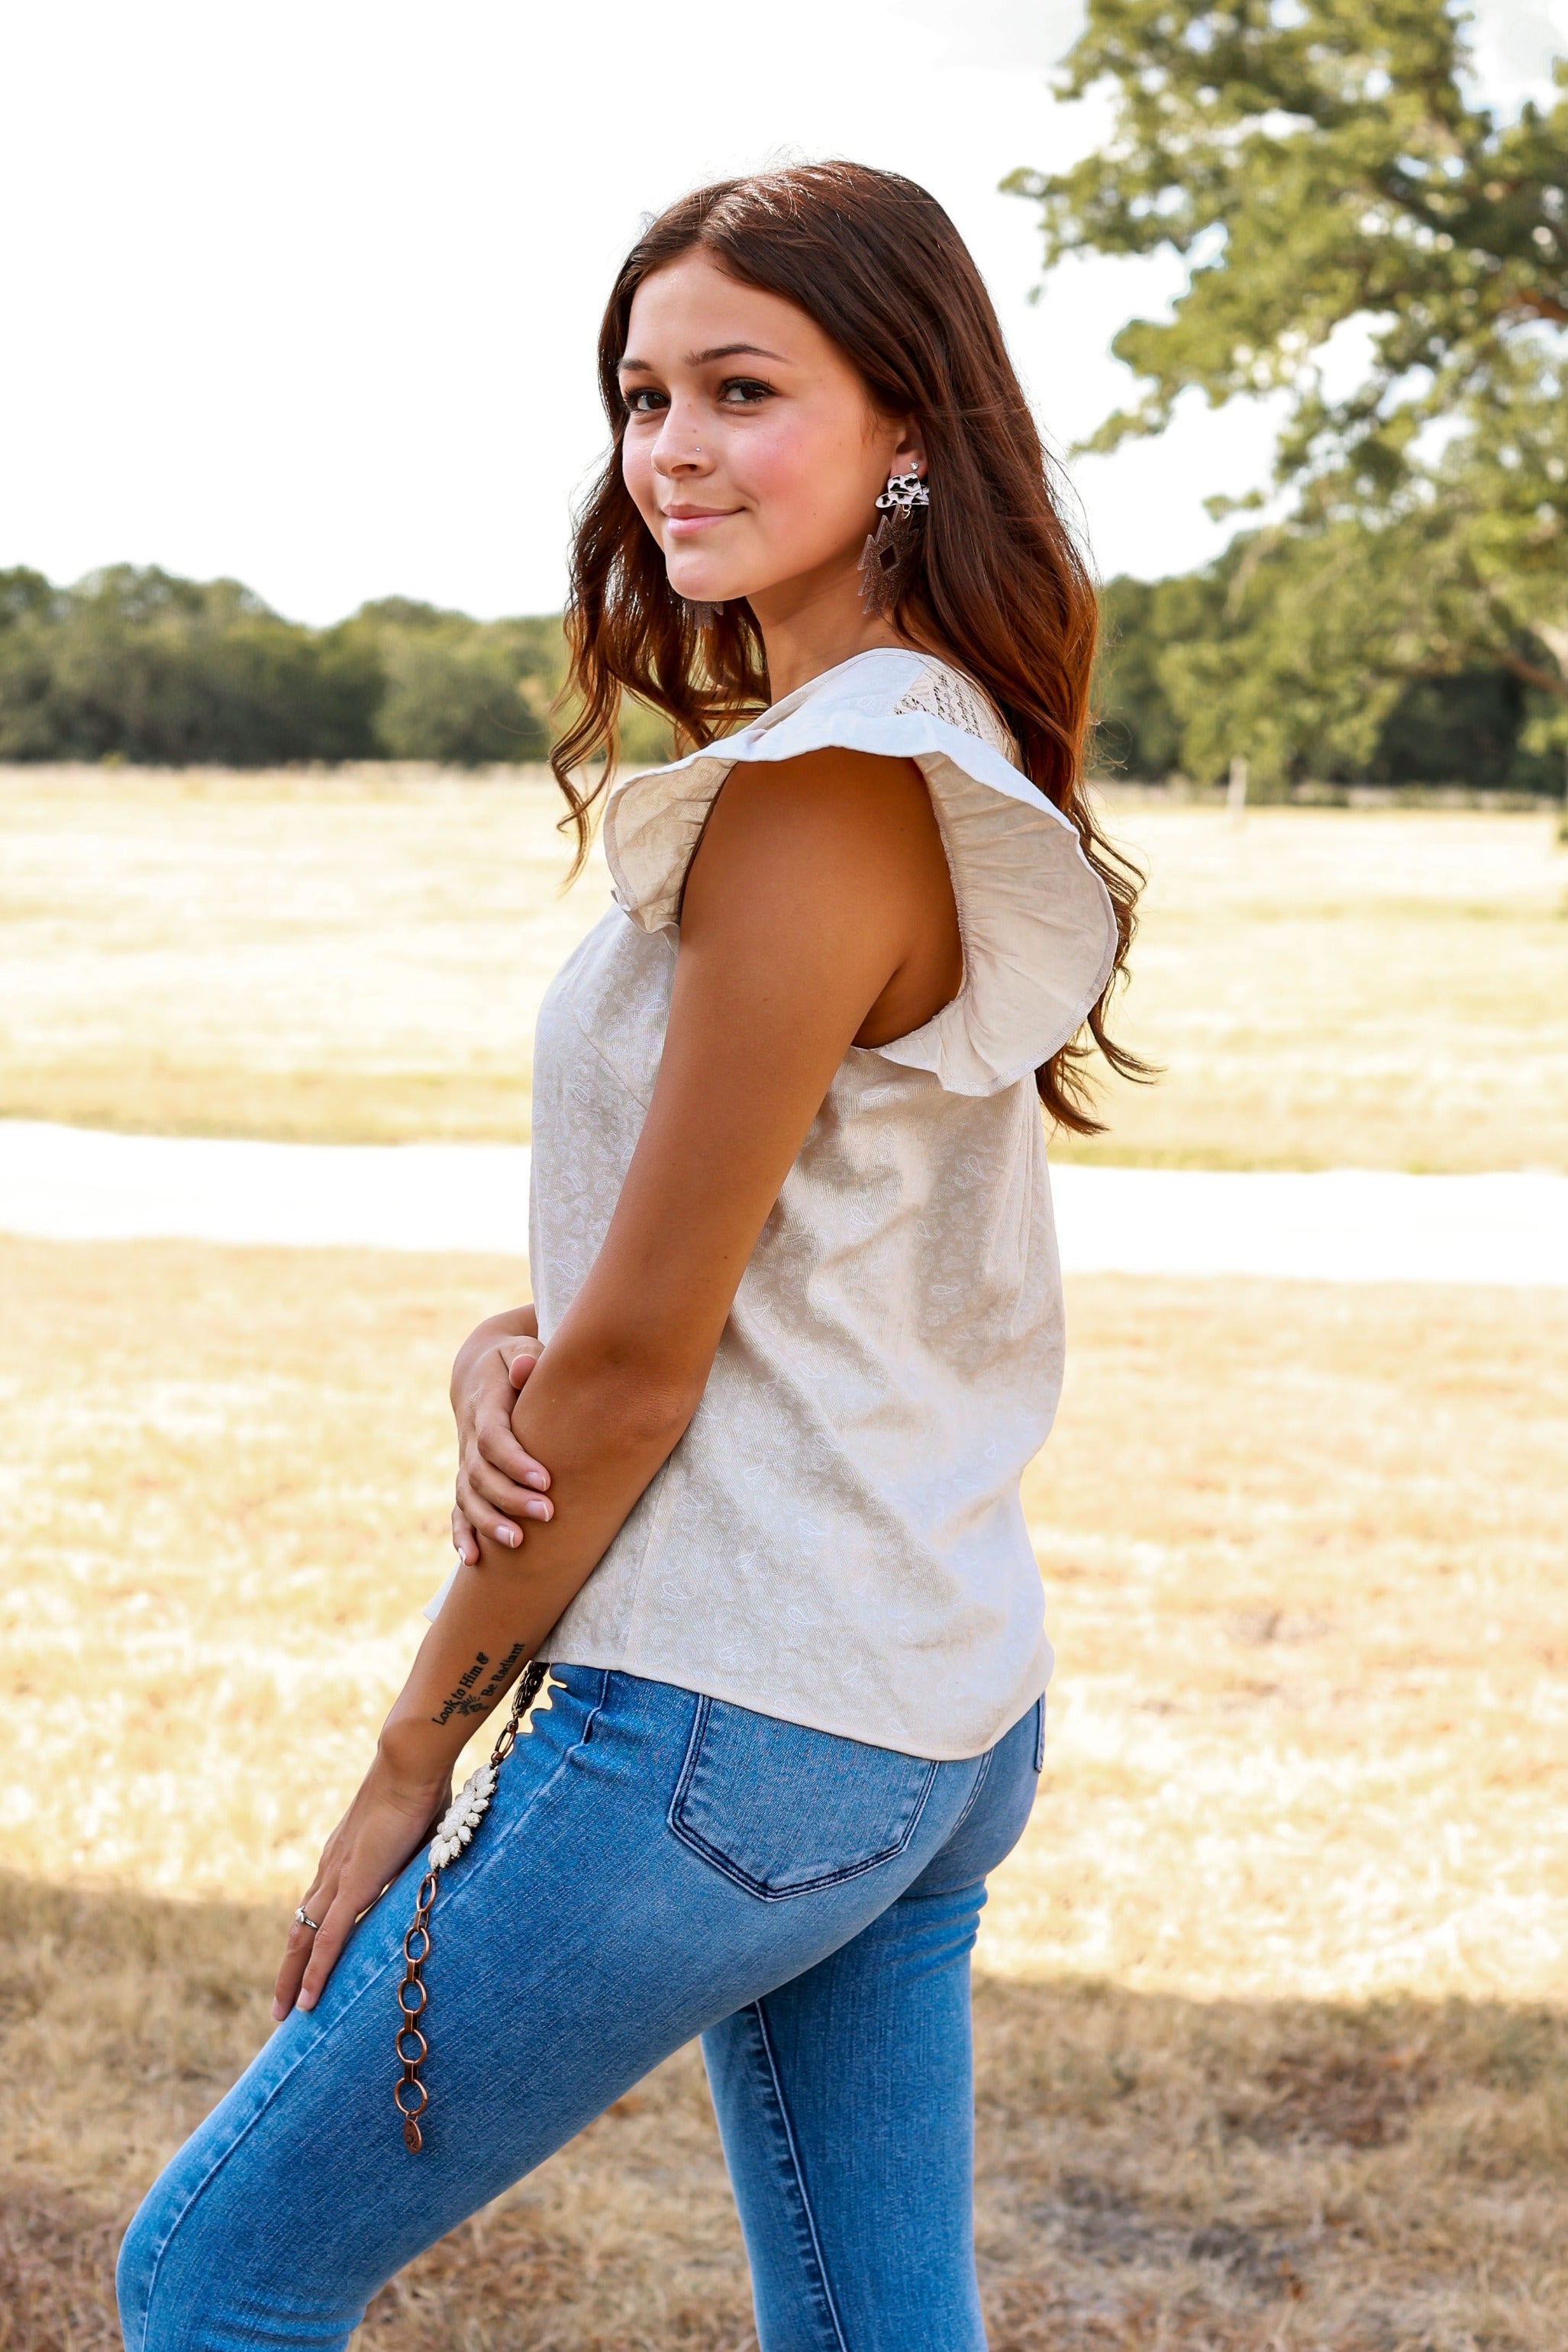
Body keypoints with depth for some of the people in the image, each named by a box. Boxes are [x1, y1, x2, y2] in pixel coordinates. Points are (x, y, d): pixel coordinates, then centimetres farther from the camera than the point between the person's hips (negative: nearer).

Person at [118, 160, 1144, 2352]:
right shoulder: (955, 766, 10)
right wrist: (511, 1345, -5)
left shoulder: (821, 796, -19)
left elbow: (642, 1359, -17)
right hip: (939, 1705, 9)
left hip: (732, 1728, -9)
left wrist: (412, 1760, -7)